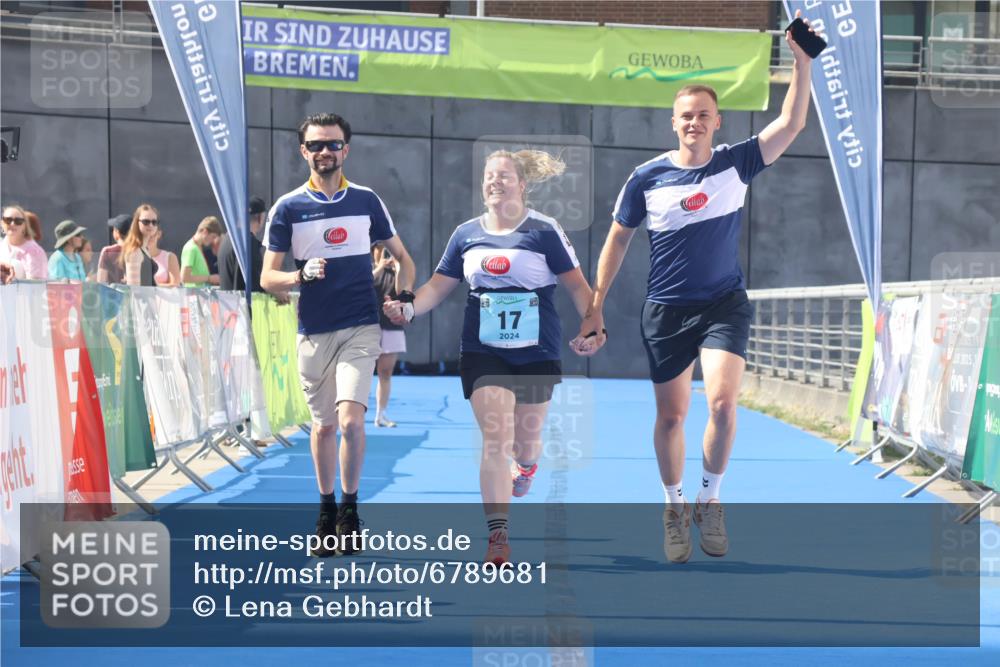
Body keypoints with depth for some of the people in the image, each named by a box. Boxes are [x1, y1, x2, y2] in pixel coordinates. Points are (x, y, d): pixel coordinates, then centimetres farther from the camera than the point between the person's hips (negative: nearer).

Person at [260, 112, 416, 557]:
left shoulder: (366, 200, 5)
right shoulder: (287, 208, 1)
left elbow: (402, 257, 16)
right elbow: (268, 278, 0)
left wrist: (404, 296, -1)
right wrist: (301, 275, -19)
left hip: (361, 329, -1)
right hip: (314, 333, 1)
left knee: (350, 420, -16)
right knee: (323, 425, 10)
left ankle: (349, 509, 0)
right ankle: (326, 510, 27)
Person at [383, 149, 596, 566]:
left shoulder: (544, 231, -3)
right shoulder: (466, 234, 5)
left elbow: (576, 284, -1)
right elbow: (439, 285, 8)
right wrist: (409, 308, -10)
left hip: (537, 353, -1)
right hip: (483, 352, 1)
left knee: (525, 439, 11)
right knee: (495, 439, -12)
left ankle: (526, 464, 52)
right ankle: (498, 536, -10)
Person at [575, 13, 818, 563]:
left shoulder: (736, 164, -2)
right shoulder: (647, 177, -4)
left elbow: (791, 123, -9)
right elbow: (617, 240, 5)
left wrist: (802, 61, -20)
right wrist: (595, 308, 2)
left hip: (724, 305, 0)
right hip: (665, 310, 0)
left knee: (722, 402, -19)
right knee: (671, 416, 7)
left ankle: (710, 499, 3)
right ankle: (674, 508, 28)